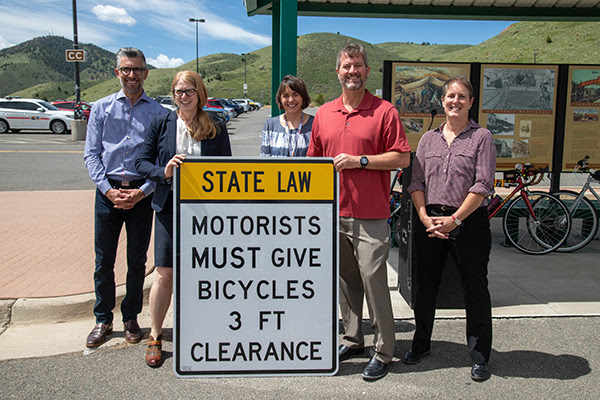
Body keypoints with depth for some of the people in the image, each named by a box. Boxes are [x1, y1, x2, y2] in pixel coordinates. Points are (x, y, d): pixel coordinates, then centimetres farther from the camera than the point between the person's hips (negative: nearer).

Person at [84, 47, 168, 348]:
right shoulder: (101, 108, 8)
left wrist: (142, 192, -11)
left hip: (142, 193, 0)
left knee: (137, 260, 7)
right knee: (104, 260, 5)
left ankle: (131, 318, 23)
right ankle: (103, 320, 21)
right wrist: (108, 189, -9)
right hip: (108, 191, 1)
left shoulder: (158, 112, 4)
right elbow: (91, 153, 3)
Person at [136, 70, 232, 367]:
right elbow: (142, 162, 6)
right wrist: (163, 172, -14)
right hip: (170, 206, 0)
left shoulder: (216, 127, 5)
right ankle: (155, 337, 19)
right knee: (165, 275, 1)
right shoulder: (161, 124, 6)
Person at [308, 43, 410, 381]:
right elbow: (315, 160, 17)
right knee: (345, 281, 14)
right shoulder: (324, 113, 12)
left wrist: (360, 160, -15)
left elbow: (402, 158, -7)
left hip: (370, 216, -5)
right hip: (333, 214, 5)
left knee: (373, 281, -3)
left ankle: (385, 351, 11)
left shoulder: (385, 111, -3)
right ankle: (353, 340, 29)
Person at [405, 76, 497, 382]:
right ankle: (421, 344, 29)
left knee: (475, 288, 3)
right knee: (425, 285, 11)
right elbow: (416, 182, 7)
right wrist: (425, 217, -7)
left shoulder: (481, 137, 0)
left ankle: (479, 356, 17)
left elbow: (483, 185, -8)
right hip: (429, 221, 4)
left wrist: (455, 219, -13)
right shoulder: (429, 138, 12)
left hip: (469, 222, -3)